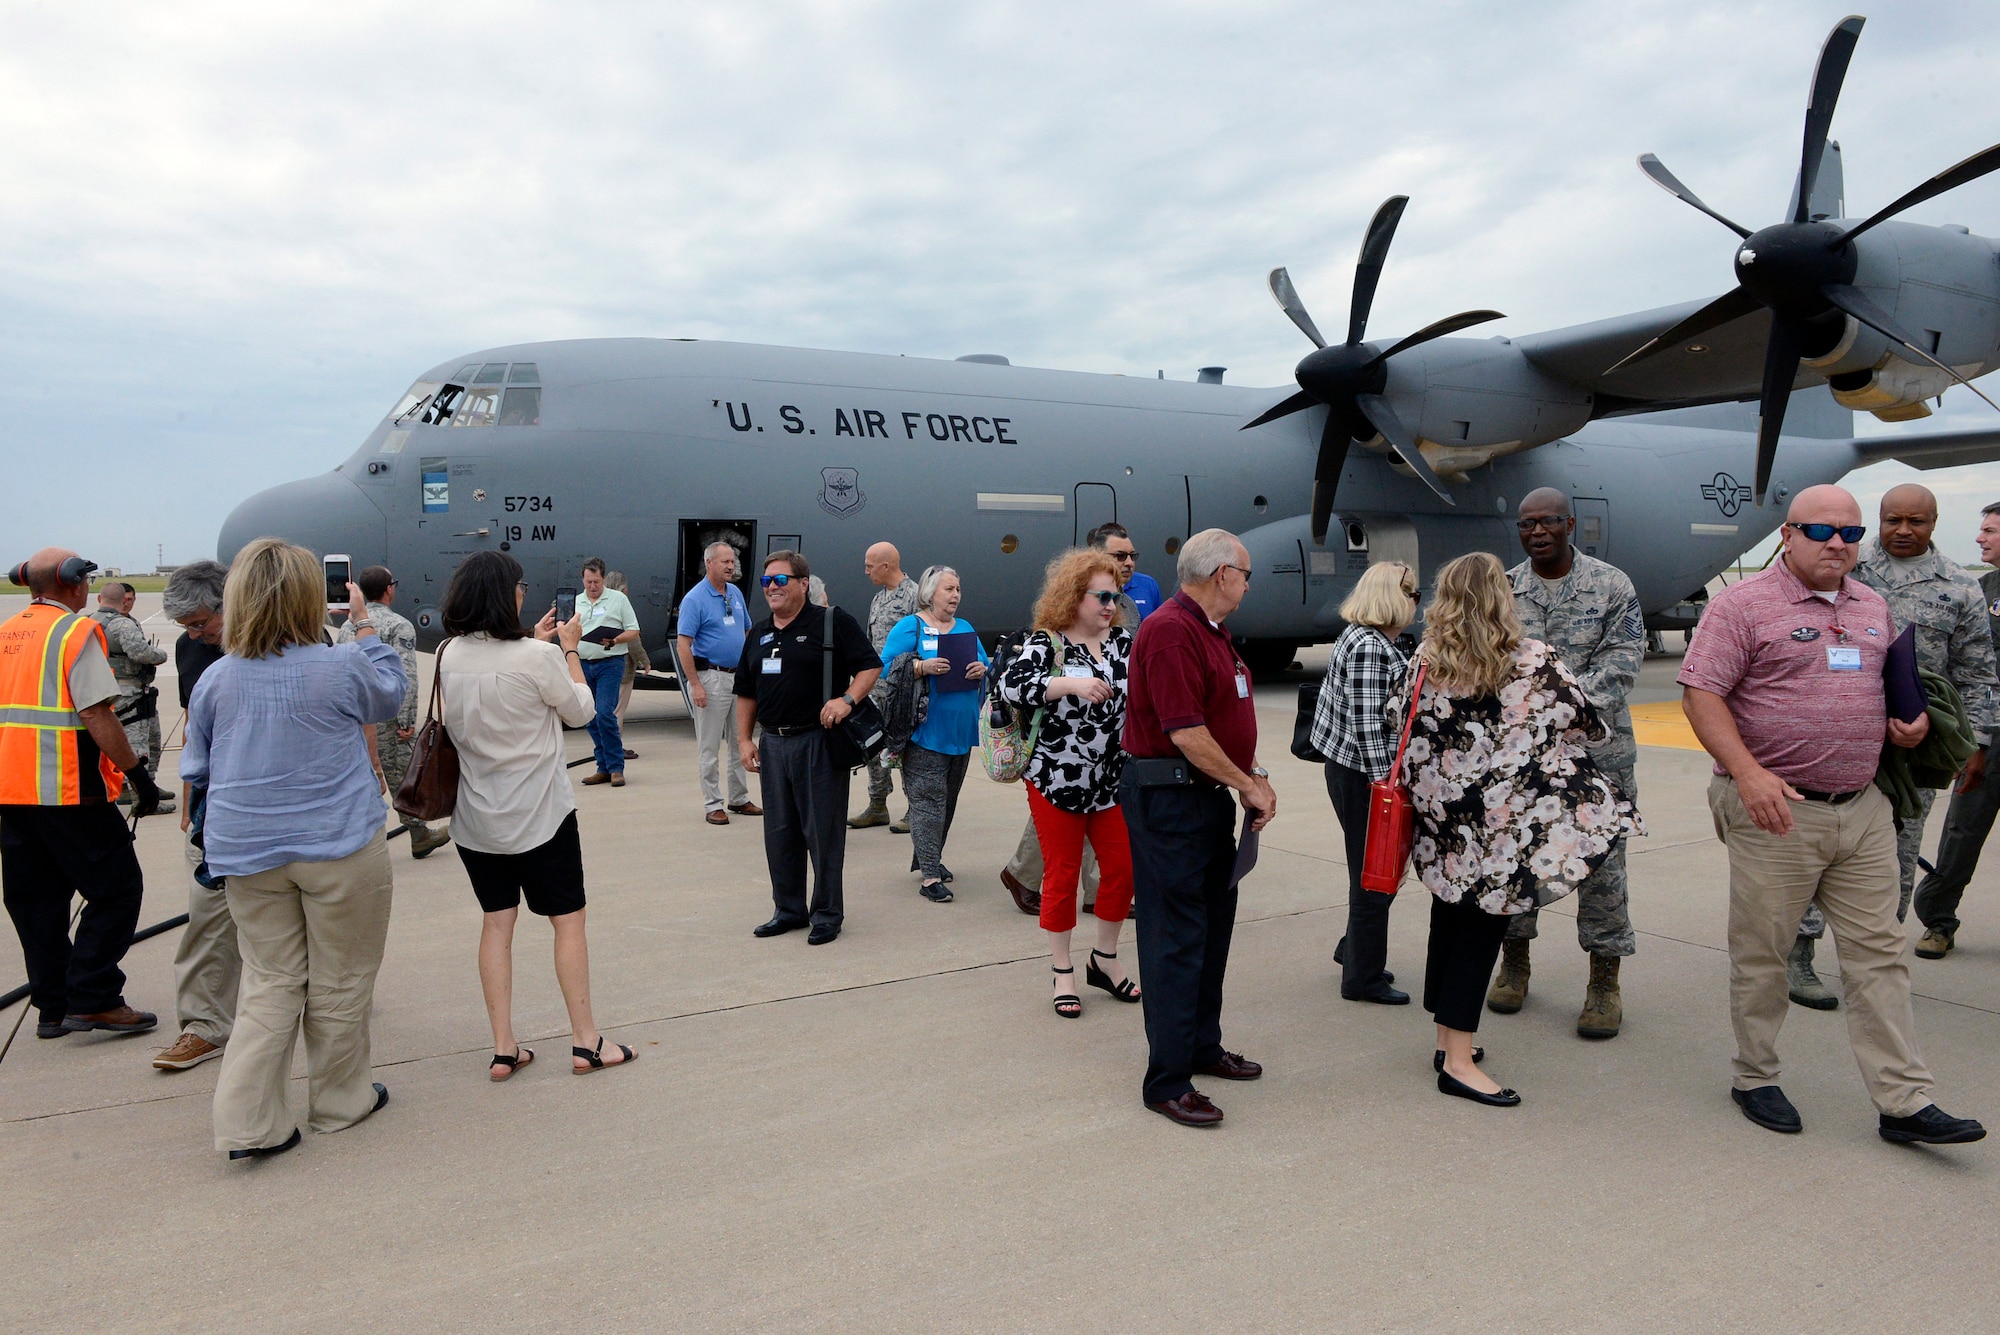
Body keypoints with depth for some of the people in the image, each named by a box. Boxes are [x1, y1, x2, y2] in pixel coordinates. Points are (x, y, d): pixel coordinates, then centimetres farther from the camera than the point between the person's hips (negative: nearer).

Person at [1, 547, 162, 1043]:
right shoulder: (77, 632, -10)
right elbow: (97, 717, -18)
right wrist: (138, 774, -13)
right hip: (69, 790, -8)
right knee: (116, 889, 2)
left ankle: (53, 1009, 18)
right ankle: (93, 999, -2)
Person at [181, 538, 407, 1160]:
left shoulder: (215, 680, -2)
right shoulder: (343, 666, -13)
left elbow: (197, 769, 10)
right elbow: (391, 695, 9)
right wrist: (367, 627, 16)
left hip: (246, 852, 4)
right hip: (339, 847, -3)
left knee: (271, 982, 12)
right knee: (340, 982, 11)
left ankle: (248, 1120, 6)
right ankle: (339, 1101, 27)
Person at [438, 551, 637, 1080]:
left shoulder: (449, 656, -2)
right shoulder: (538, 658, -19)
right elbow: (581, 710, -3)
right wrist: (569, 648, 7)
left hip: (478, 816, 5)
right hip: (540, 812, -5)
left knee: (496, 922, 11)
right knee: (568, 919, 6)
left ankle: (503, 1048, 14)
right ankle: (585, 1040, 12)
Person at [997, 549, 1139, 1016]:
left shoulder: (1123, 640, 6)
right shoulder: (1045, 644, -8)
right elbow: (1011, 686, -23)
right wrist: (1070, 682, -34)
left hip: (1114, 781, 5)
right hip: (1057, 782, -4)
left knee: (1123, 870, 7)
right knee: (1062, 876, 6)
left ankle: (1105, 960, 29)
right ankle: (1063, 974, 21)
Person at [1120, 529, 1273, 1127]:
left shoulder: (1213, 631, 16)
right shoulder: (1170, 630, -18)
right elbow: (1187, 733, -23)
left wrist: (1252, 777, 8)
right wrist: (1249, 785, -13)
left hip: (1209, 795, 11)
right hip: (1170, 799, -11)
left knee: (1214, 925, 18)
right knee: (1177, 937, -5)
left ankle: (1202, 1048, 33)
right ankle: (1167, 1082, 5)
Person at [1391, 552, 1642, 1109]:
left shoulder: (1426, 662, -1)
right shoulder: (1536, 662, -8)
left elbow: (1400, 724, 8)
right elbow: (1587, 723, 3)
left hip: (1444, 826, 4)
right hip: (1504, 828, -4)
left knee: (1448, 921, 15)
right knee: (1481, 929, 1)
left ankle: (1447, 1039, 28)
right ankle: (1458, 1062, 4)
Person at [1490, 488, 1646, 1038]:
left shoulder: (1613, 586, 1)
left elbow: (1624, 656, -7)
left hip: (1596, 748, -2)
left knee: (1602, 860, 1)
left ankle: (1604, 981, 14)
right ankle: (1514, 961, 28)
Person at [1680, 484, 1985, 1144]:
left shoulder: (1872, 607, 14)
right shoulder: (1743, 604, -7)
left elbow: (1892, 682, 29)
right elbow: (1700, 695, -13)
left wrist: (1912, 719, 6)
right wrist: (1747, 772, -24)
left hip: (1864, 810, 6)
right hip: (1776, 810, -6)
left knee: (1878, 954, 8)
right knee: (1762, 954, 5)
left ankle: (1904, 1101, 15)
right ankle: (1755, 1078, 21)